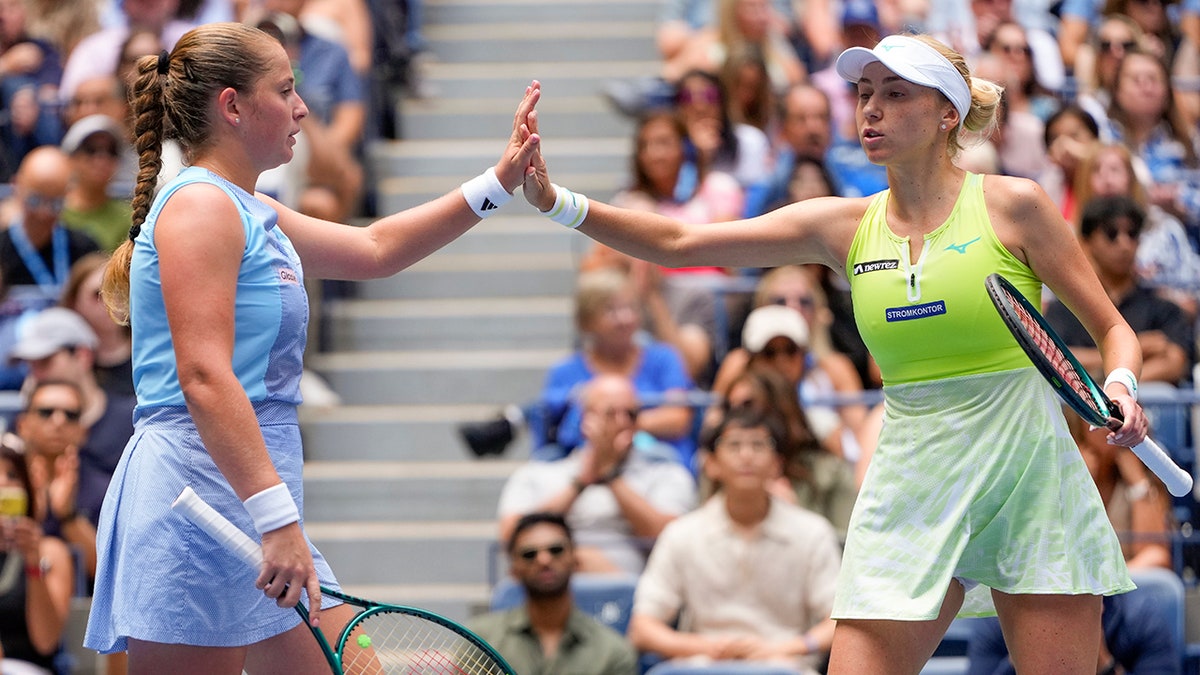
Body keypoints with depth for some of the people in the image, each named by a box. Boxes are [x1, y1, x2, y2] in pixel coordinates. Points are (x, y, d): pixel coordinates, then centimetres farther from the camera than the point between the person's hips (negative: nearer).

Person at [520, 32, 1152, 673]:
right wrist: (559, 203, -5)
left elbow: (1113, 329, 4)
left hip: (1026, 475, -3)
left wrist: (1120, 387, -17)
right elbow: (678, 242, 6)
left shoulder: (1013, 205, -3)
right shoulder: (845, 225, 7)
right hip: (910, 492, 3)